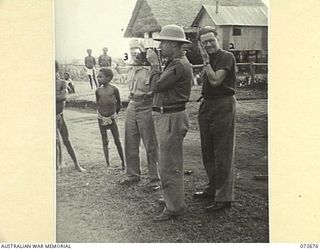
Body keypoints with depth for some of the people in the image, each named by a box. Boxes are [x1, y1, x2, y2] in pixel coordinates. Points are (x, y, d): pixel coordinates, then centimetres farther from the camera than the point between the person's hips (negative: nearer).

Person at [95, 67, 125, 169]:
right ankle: (108, 164, 8)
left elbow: (119, 104, 2)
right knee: (105, 142, 4)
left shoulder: (114, 89, -9)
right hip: (101, 118, 2)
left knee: (117, 141, 3)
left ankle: (123, 162, 16)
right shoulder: (98, 91, -4)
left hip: (112, 118, -2)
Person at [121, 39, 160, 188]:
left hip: (146, 107, -7)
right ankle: (132, 175, 27)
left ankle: (154, 178, 10)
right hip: (132, 106, 7)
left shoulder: (150, 68, -10)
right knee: (130, 144, 13)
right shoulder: (131, 68, 12)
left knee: (150, 146, 0)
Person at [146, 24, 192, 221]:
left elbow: (156, 86, -22)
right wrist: (155, 63, 5)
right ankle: (174, 198, 36)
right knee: (173, 163, 21)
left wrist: (154, 64, -11)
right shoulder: (175, 63, 15)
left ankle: (174, 207, 4)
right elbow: (161, 86, 11)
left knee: (169, 166, -5)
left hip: (171, 118, -11)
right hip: (167, 116, 11)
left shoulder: (179, 65, -20)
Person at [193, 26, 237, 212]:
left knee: (223, 153, -5)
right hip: (207, 105, 9)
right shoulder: (209, 59, 15)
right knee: (208, 152, 15)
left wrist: (206, 61, -12)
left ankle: (224, 198, 0)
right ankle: (213, 188, 30)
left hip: (223, 106, -9)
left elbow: (215, 80, -19)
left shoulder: (227, 57, -10)